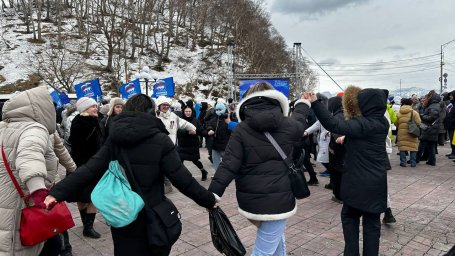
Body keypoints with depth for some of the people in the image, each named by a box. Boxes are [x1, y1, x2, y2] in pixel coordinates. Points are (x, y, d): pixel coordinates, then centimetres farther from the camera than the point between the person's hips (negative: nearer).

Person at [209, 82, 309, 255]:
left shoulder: (241, 130, -5)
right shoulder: (288, 126, -2)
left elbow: (228, 164, -13)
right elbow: (298, 121, 23)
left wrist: (213, 193, -12)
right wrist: (303, 103, 43)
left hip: (250, 200, 2)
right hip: (278, 199, -1)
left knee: (275, 239, 26)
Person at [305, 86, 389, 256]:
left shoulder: (363, 124, -21)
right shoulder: (381, 122, 3)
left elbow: (334, 125, -33)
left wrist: (314, 103, -35)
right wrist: (346, 140, 6)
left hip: (359, 181, -6)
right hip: (376, 182, 6)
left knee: (349, 216, 15)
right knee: (372, 221, 15)